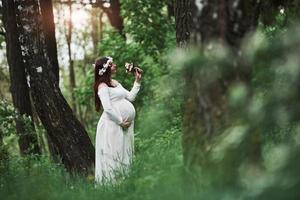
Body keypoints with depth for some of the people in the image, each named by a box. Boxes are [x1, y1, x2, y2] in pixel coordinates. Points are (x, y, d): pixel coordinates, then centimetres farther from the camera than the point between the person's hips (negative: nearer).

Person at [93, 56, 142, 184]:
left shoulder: (115, 83, 17)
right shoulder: (103, 86, -11)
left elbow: (130, 97, 18)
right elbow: (108, 108, -18)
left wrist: (137, 81, 14)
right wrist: (121, 122, -15)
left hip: (125, 125, 9)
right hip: (113, 125, -9)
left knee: (124, 154, 11)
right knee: (112, 154, -6)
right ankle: (109, 181, 0)